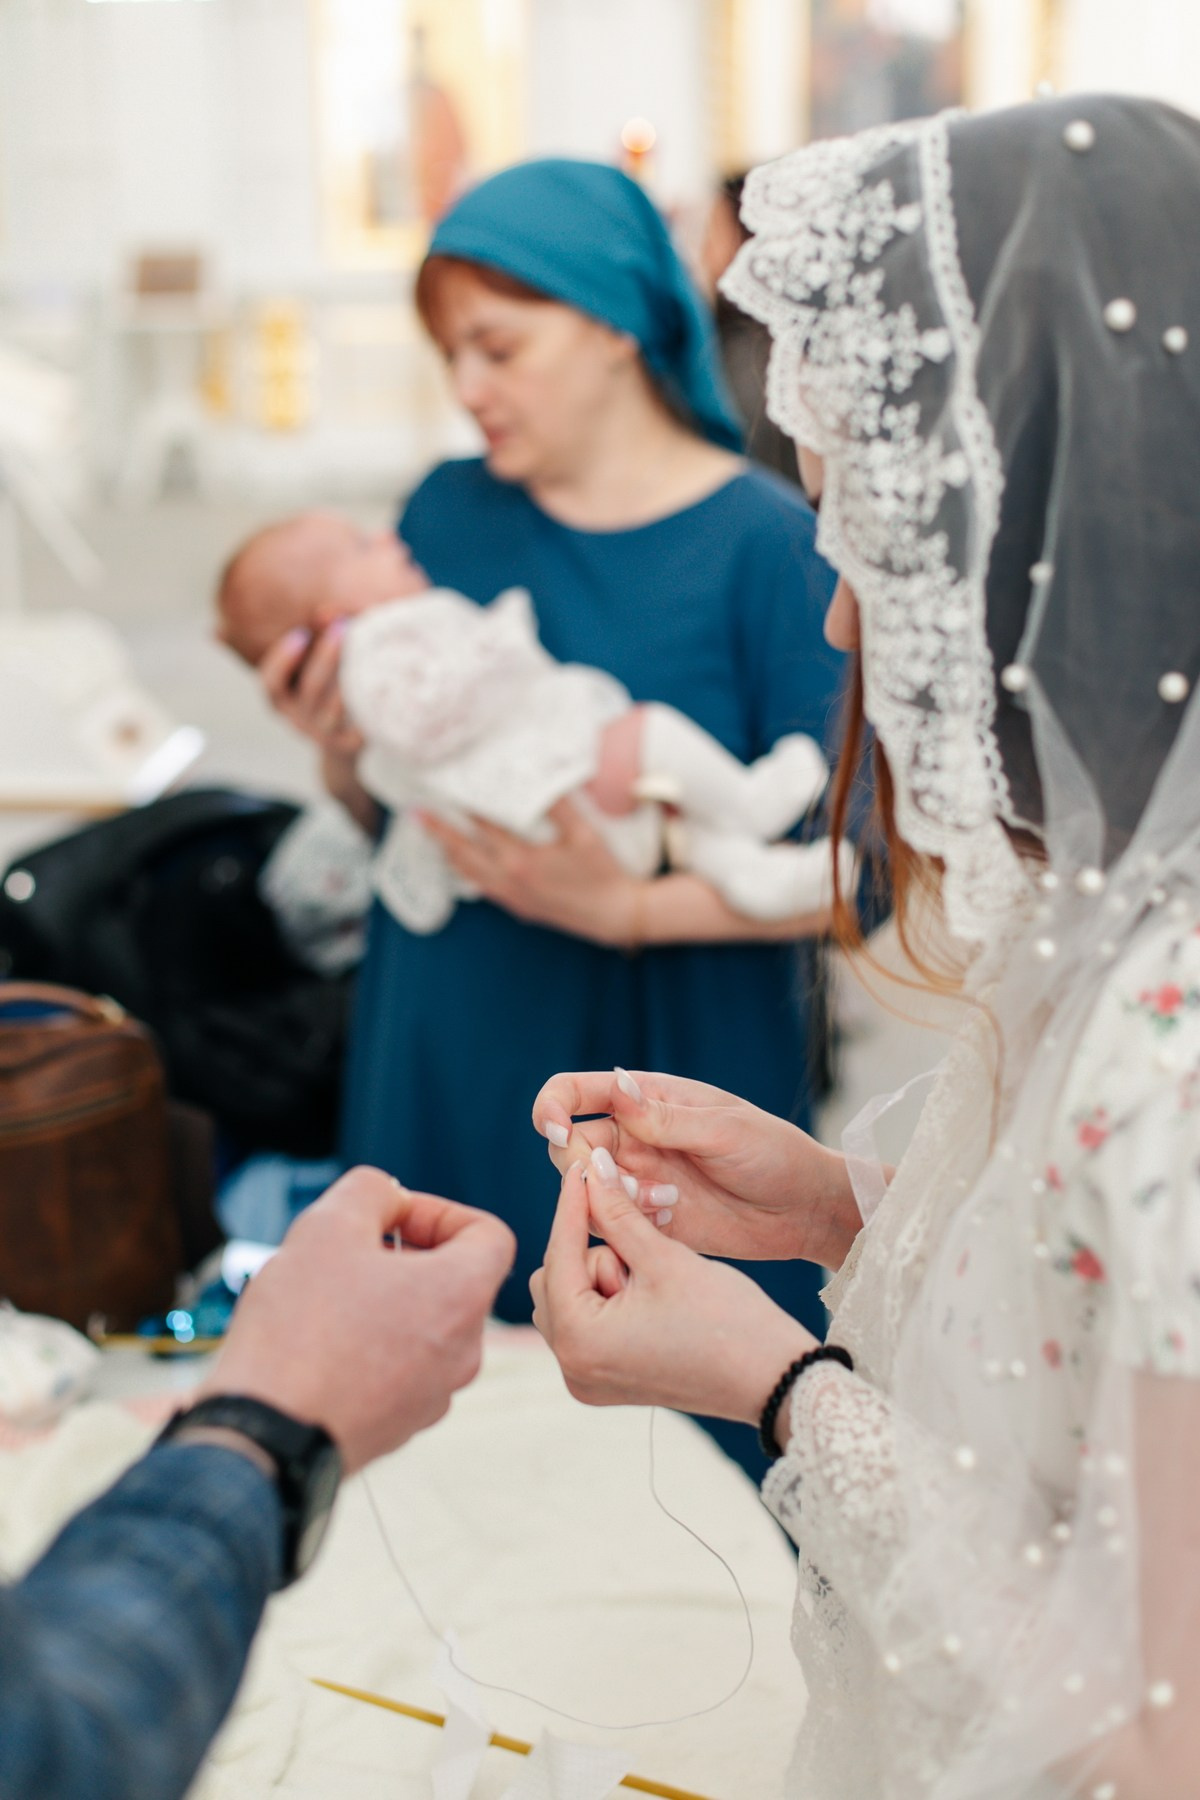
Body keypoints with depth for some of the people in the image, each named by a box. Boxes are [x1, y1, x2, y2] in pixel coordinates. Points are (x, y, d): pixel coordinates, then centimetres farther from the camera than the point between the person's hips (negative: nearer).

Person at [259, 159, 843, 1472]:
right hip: (450, 1066, 4)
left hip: (665, 1070, -4)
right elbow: (386, 802, 11)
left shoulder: (766, 542, -9)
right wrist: (339, 749, -10)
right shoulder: (448, 512, 6)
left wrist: (629, 911, -22)